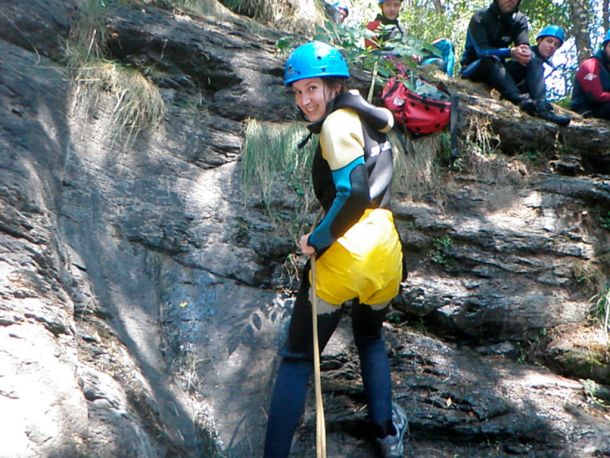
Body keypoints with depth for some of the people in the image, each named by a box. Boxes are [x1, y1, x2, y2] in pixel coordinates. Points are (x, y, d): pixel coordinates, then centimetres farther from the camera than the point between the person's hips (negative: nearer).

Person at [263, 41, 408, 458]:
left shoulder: (338, 122, -8)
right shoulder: (368, 116, 13)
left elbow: (354, 193, -21)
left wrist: (317, 239, -11)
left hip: (346, 251, -8)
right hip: (387, 251, 8)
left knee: (297, 357, 5)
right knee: (371, 337, 33)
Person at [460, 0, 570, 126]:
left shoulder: (519, 20, 4)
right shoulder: (480, 18, -12)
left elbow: (526, 46, -10)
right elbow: (482, 50, -25)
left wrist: (526, 53, -36)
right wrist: (511, 52, -39)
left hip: (499, 70, 5)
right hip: (474, 68, -5)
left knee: (534, 62, -16)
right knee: (492, 59, -36)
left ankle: (541, 106, -41)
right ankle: (522, 101, -59)